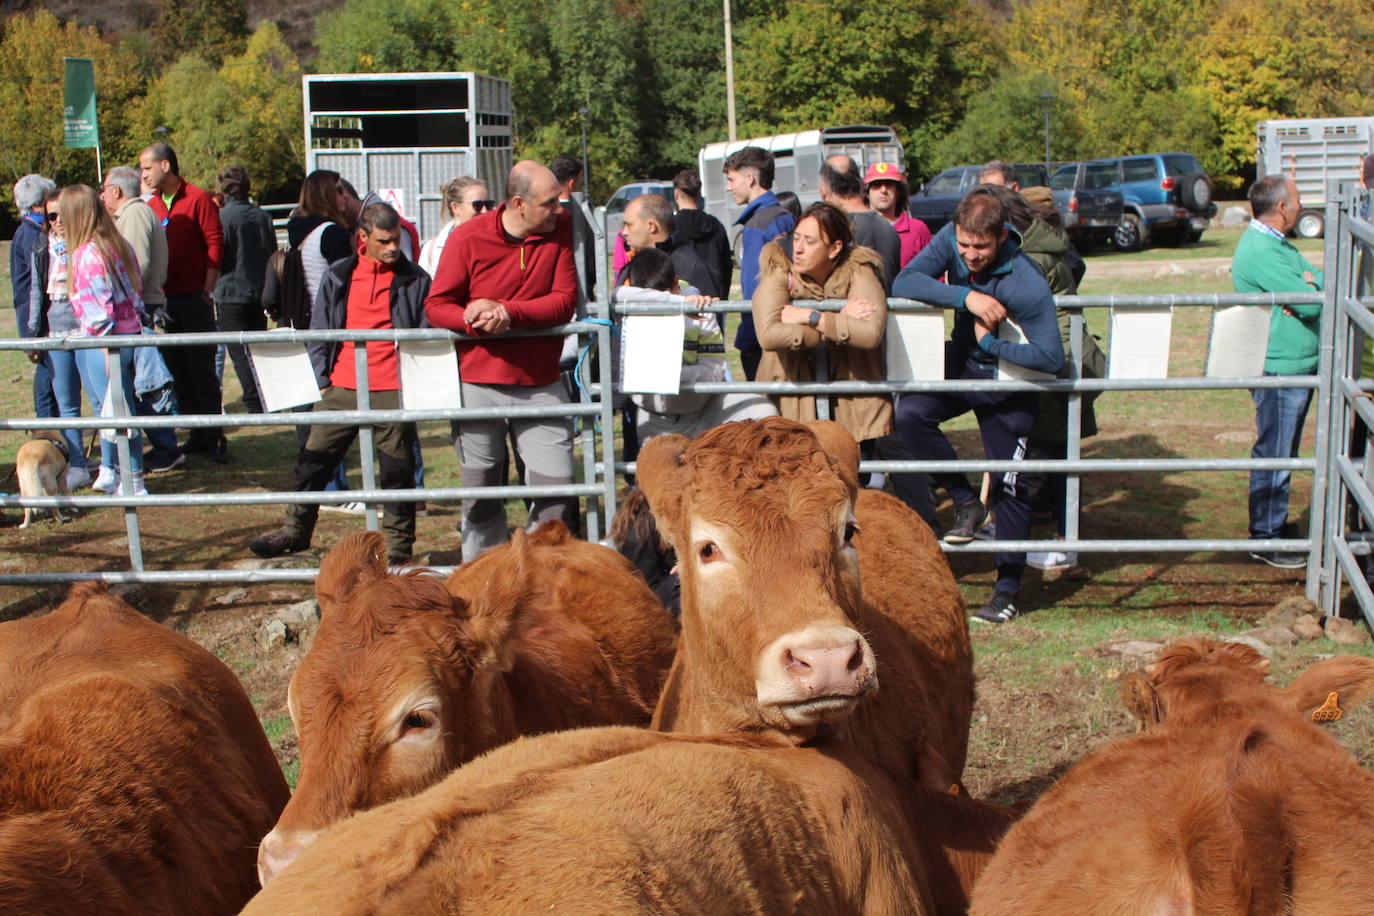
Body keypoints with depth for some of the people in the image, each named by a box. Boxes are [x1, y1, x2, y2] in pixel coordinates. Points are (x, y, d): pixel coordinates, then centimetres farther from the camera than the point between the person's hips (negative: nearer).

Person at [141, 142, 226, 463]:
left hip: (194, 299, -5)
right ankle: (199, 435, 13)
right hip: (163, 299, 5)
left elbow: (215, 243, -7)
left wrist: (207, 292, -12)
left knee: (201, 370, -4)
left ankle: (215, 437, 2)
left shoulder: (197, 199, -3)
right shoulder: (150, 206, 13)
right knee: (178, 372, 6)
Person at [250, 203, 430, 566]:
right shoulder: (337, 277, 9)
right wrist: (321, 380, 4)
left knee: (396, 468, 3)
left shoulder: (415, 280, 3)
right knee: (313, 459, 8)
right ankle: (295, 530, 23)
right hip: (341, 388, 3)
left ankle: (397, 542, 14)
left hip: (392, 391, -3)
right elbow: (318, 333, 12)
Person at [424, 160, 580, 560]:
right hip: (478, 384, -1)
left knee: (557, 485, -4)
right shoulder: (468, 238, -7)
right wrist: (472, 321, -24)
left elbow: (565, 300, -6)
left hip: (541, 384, 1)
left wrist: (507, 313, -20)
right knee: (480, 490, 8)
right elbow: (436, 305, -3)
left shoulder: (561, 229, -1)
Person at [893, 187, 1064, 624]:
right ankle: (966, 502, -3)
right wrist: (966, 297, -35)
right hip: (961, 362, 4)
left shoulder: (1027, 285, -29)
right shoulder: (951, 241, -15)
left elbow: (1051, 358, -29)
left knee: (1008, 482, -1)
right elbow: (904, 282, -25)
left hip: (1007, 383, -4)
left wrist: (991, 342, -25)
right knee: (910, 413, -22)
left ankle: (1008, 588, 12)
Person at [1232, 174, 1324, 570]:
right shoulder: (1261, 250, -20)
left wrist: (1308, 286, -13)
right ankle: (1265, 537, 4)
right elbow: (1312, 303, -24)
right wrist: (1310, 289, -3)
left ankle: (1277, 523, 30)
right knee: (1274, 455, -3)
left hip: (1296, 365, 10)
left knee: (1282, 453, 19)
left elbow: (1323, 283, 8)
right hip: (1279, 369, -10)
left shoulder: (1278, 244, 15)